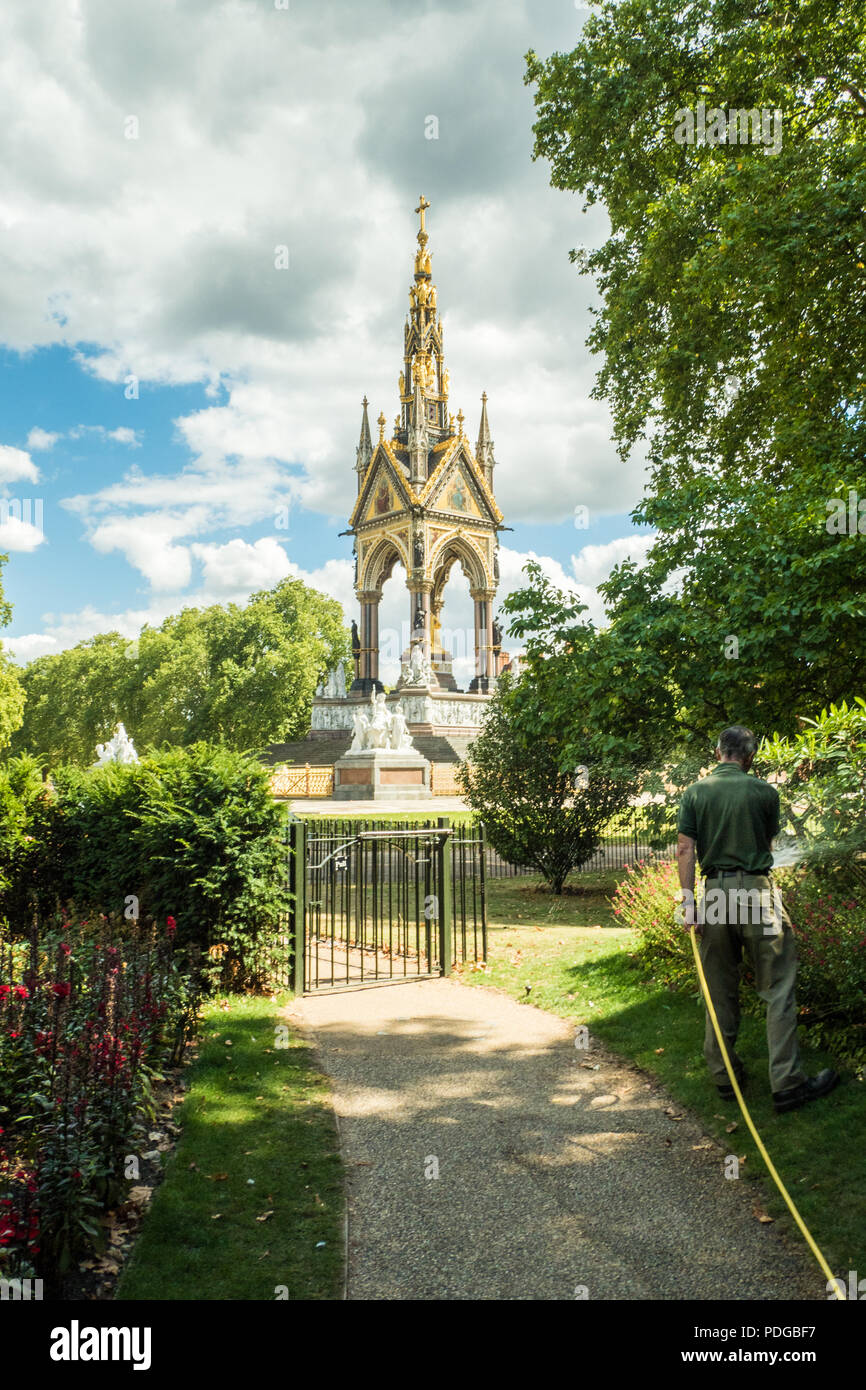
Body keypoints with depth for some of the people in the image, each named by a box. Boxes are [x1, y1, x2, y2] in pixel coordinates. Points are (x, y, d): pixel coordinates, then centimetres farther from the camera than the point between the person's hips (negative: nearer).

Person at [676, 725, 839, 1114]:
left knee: (720, 991, 12)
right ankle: (787, 1084, 4)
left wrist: (688, 904, -2)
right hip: (757, 892, -3)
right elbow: (769, 843, 12)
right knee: (778, 989, 4)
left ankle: (724, 1076, 21)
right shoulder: (764, 791, -2)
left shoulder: (694, 793, 3)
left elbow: (685, 850, -3)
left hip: (714, 893, 3)